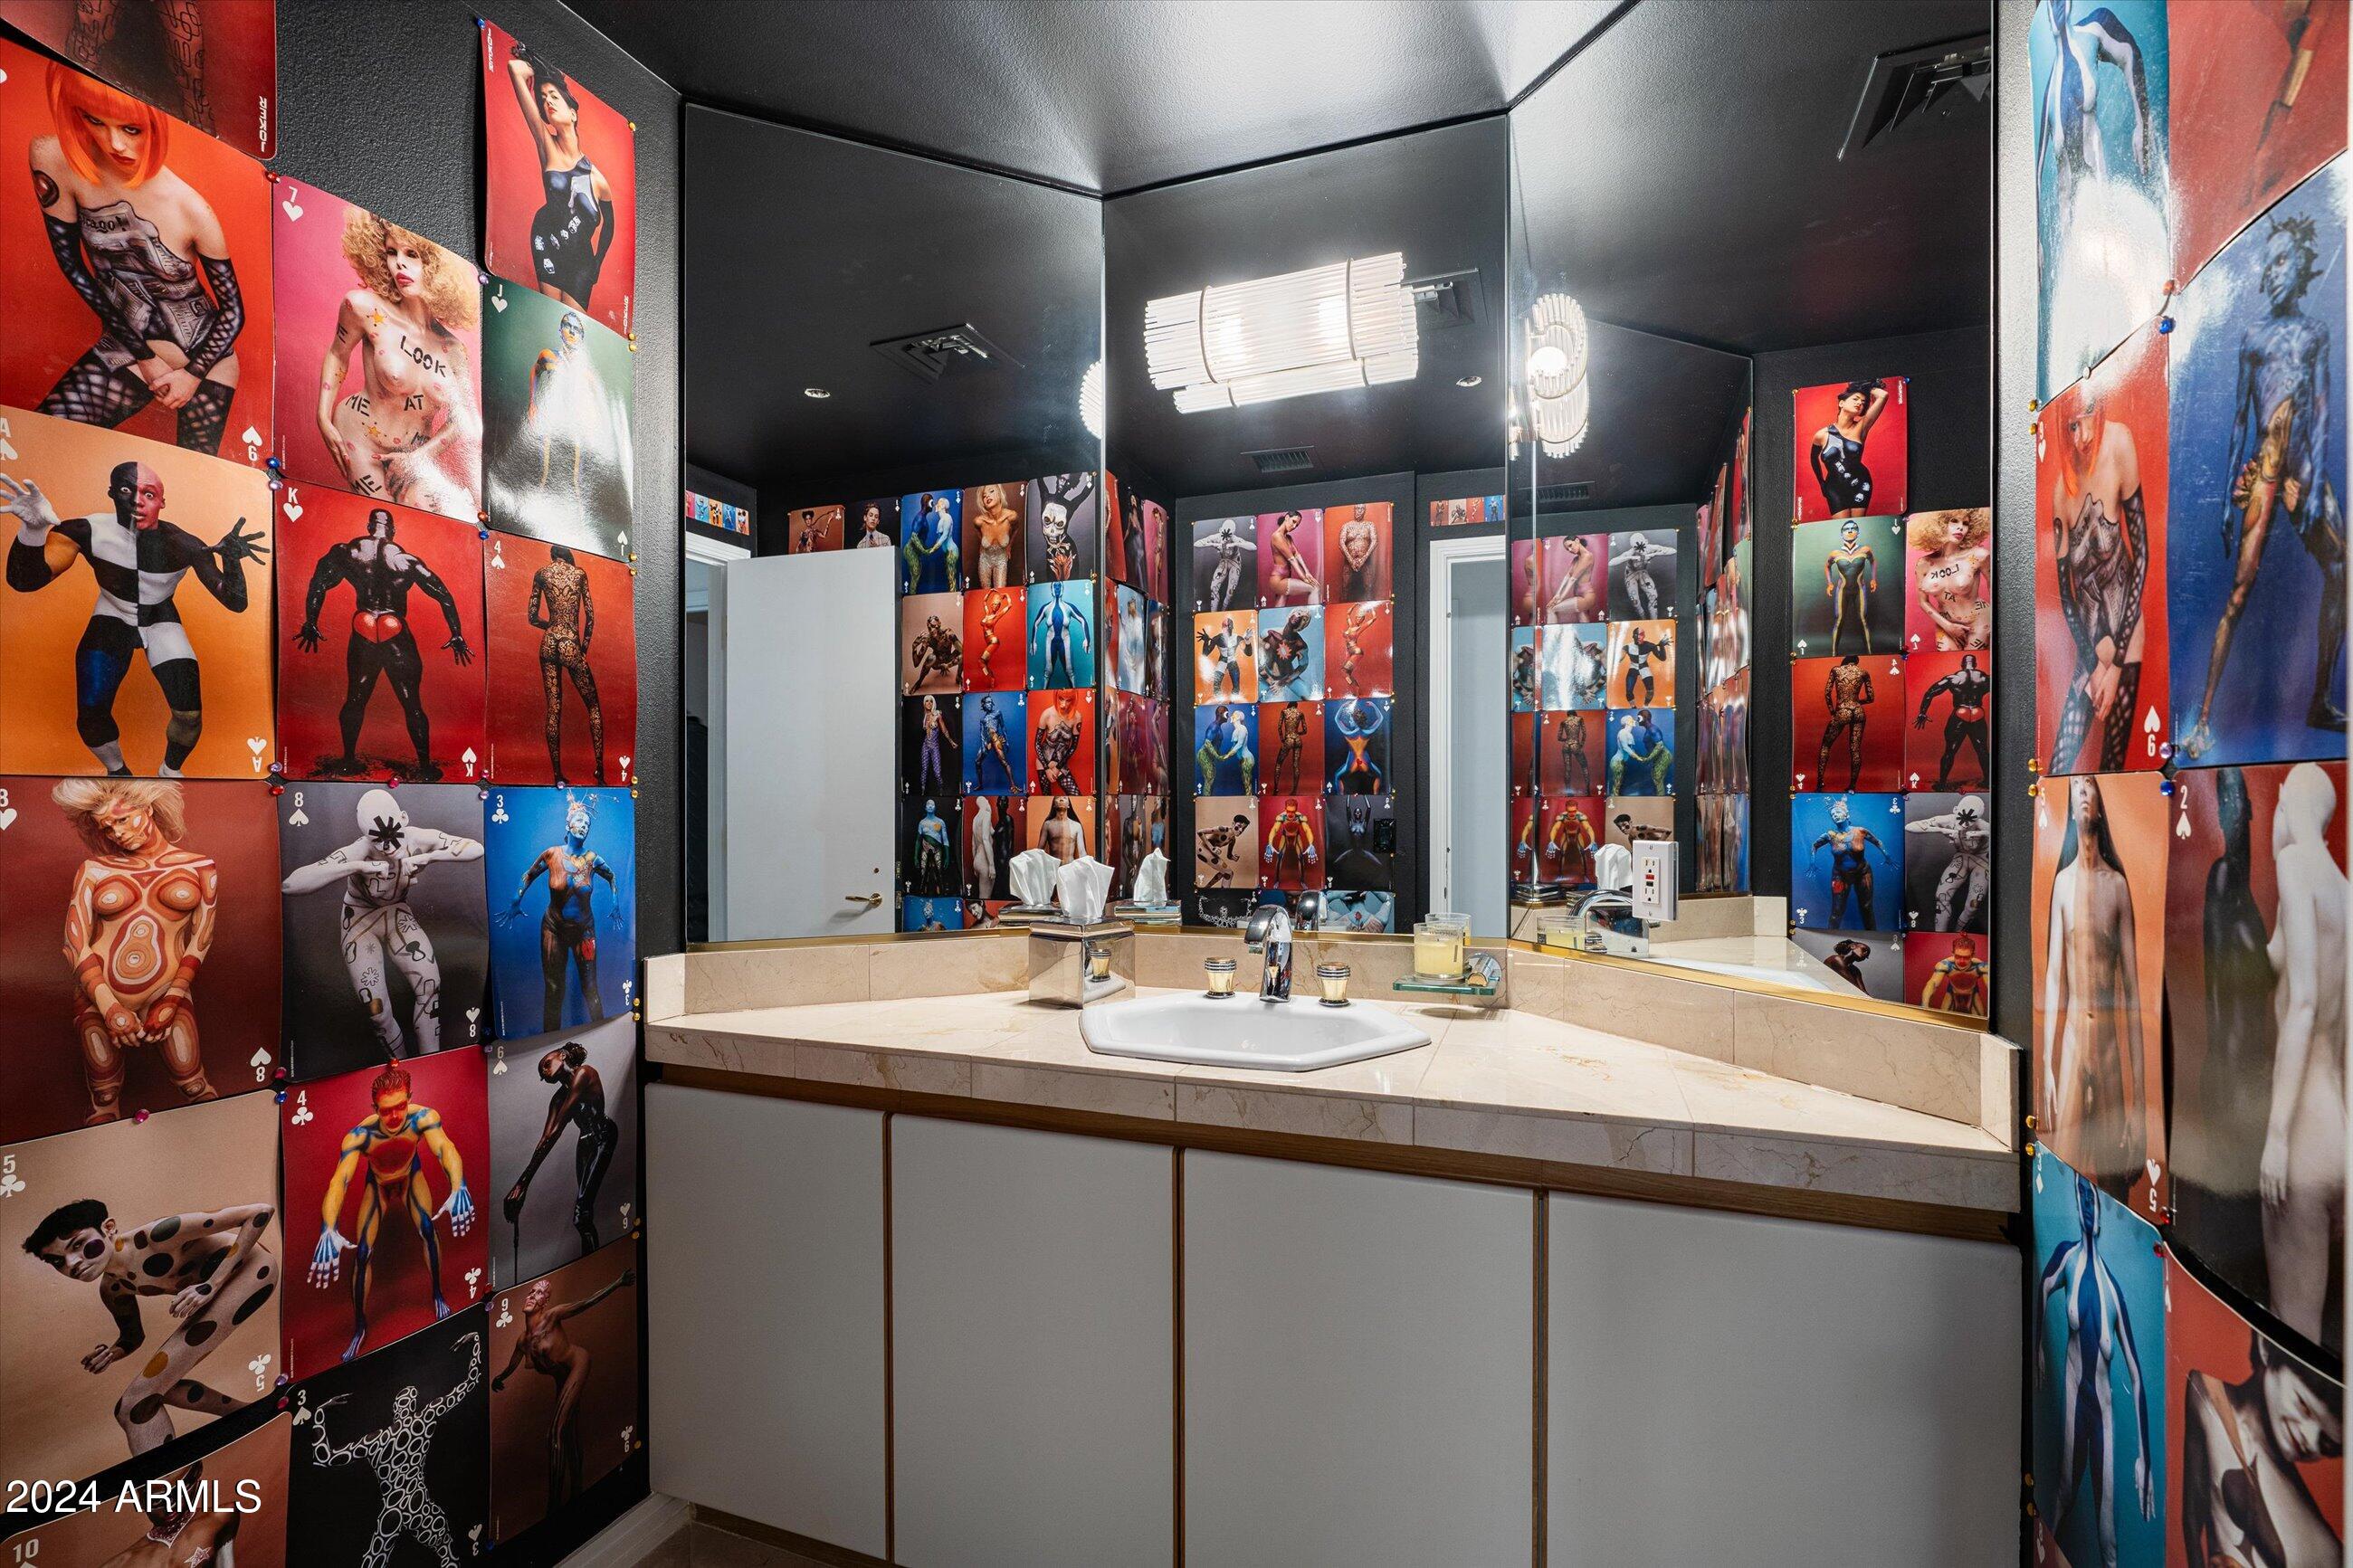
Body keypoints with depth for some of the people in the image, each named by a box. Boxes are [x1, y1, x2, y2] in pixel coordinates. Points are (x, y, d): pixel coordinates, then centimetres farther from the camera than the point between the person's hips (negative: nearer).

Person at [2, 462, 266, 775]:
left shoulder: (183, 545, -23)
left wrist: (231, 560, -42)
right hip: (113, 618, 0)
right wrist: (32, 528, -40)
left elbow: (236, 604, -23)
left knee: (189, 716, -13)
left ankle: (170, 771, 19)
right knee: (91, 719, -9)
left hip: (161, 620, 0)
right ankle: (118, 772, 23)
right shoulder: (90, 532, -23)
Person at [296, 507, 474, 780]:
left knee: (355, 700, 16)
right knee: (412, 704, 2)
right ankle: (425, 767, 3)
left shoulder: (346, 552, 2)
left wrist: (311, 625, 15)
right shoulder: (407, 560, -3)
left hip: (362, 636, 2)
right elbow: (444, 596, -3)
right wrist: (457, 636, 1)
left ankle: (349, 760, 25)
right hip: (398, 638, -2)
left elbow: (318, 585, 5)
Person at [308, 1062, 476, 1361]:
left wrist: (458, 1188, -67)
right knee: (362, 1253, -5)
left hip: (411, 1176, 0)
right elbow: (339, 1181, -44)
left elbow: (445, 1148, -50)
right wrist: (328, 1231, -58)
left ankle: (437, 1297, 5)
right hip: (377, 1185, 0)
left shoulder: (422, 1117, -38)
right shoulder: (360, 1135, -37)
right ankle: (359, 1329, 14)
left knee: (428, 1228, -16)